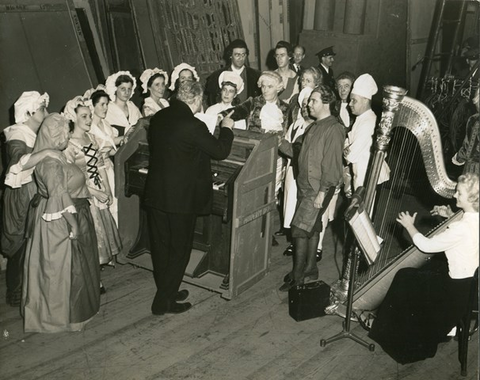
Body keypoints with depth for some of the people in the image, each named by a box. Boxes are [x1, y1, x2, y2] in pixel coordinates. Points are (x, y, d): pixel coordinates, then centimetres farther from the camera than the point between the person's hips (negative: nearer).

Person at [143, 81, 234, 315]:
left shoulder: (158, 118, 2)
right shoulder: (193, 125, -20)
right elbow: (221, 151, -11)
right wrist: (227, 128, 8)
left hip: (155, 194, 7)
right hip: (180, 197, -7)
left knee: (161, 246, 17)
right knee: (179, 249, 7)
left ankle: (166, 291, 33)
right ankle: (164, 302, 14)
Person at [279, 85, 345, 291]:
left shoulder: (334, 129, -15)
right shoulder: (314, 126, 14)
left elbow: (332, 163, -19)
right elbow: (302, 154, 16)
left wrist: (322, 192, -21)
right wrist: (281, 142, 8)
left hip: (318, 189, -9)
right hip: (305, 185, 9)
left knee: (300, 229, -7)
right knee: (311, 228, 16)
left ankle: (297, 275, 3)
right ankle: (310, 269, 27)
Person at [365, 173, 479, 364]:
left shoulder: (462, 228, -31)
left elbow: (426, 245, -20)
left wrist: (409, 226, -6)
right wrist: (451, 216, 10)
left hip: (457, 288, -9)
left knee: (404, 277, 2)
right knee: (422, 270, 20)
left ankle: (381, 327, 17)